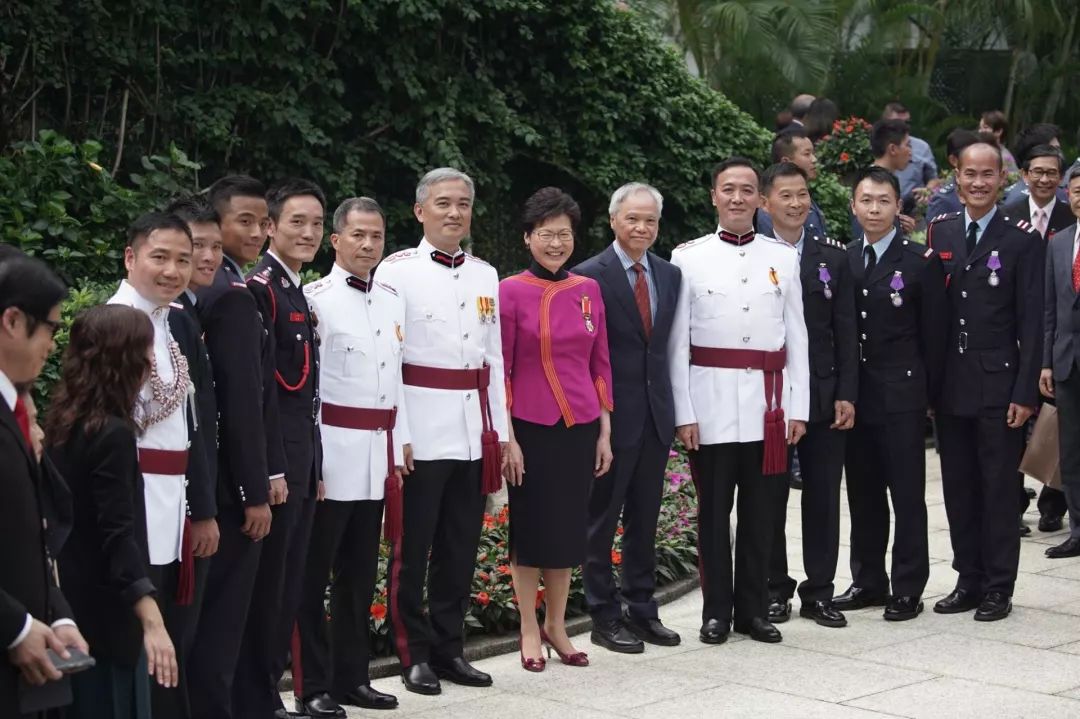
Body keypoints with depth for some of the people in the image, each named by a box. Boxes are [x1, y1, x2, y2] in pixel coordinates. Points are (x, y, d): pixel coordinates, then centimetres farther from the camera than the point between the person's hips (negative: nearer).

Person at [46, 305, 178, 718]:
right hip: (106, 615, -9)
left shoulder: (65, 424, 7)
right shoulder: (112, 434, -18)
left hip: (71, 607, 9)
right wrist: (153, 622, -30)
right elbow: (119, 536, -25)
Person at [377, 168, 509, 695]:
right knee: (412, 548, 1)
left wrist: (500, 432, 13)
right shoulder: (397, 271, -4)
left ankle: (448, 647, 20)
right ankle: (414, 654, 10)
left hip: (475, 431, 5)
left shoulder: (485, 275, 13)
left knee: (461, 548, 10)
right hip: (422, 429, -5)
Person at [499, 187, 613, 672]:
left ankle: (556, 626, 24)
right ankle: (529, 632, 15)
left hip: (580, 428, 4)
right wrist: (506, 439, -10)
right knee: (529, 526, 4)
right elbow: (500, 371, -6)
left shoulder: (589, 291, 5)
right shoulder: (511, 292, -6)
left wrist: (604, 433, 6)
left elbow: (600, 365, 9)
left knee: (569, 525, 10)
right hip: (530, 428, -4)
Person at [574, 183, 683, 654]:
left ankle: (642, 610, 22)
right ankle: (604, 618, 12)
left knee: (645, 520, 13)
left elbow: (670, 344, 12)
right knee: (602, 519, 4)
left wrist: (675, 406, 6)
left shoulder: (670, 275, 10)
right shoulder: (590, 275, -9)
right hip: (612, 415, -6)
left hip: (656, 413, 6)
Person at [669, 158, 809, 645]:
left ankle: (754, 609, 16)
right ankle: (716, 611, 13)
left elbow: (797, 338, 9)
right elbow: (677, 343, 0)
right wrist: (683, 413, -6)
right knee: (714, 512, 4)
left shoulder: (783, 258, 9)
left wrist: (798, 408, 4)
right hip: (712, 403, -2)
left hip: (768, 405, 2)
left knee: (761, 513, 7)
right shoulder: (689, 258, 3)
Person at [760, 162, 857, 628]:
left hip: (824, 397, 3)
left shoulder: (832, 258, 7)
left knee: (823, 497, 6)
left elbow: (845, 332, 6)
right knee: (770, 497, 6)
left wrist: (846, 394, -1)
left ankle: (819, 591, 15)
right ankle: (775, 590, 17)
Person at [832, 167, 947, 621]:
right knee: (863, 494, 11)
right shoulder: (842, 260, 10)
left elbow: (934, 333, -2)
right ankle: (868, 581, 22)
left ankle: (908, 589, 7)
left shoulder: (921, 261, -2)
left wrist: (930, 392, -4)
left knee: (908, 496, 0)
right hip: (854, 395, 5)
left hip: (901, 396, -4)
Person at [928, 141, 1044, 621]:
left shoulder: (1023, 241, -4)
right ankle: (968, 581, 21)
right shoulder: (939, 234, 8)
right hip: (950, 384, 4)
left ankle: (998, 588, 10)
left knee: (999, 490, 2)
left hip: (998, 385, -4)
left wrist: (1025, 393, -11)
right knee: (958, 488, 10)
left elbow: (1031, 323, -6)